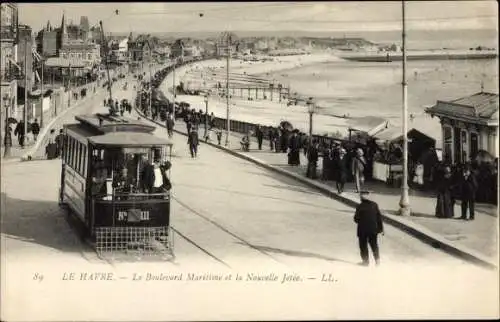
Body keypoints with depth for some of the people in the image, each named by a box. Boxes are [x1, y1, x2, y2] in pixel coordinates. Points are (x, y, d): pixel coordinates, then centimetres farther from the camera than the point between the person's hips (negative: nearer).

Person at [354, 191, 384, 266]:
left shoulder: (360, 207, -15)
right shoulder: (374, 205, -4)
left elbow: (356, 219, -10)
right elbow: (379, 217, -1)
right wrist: (381, 228, 6)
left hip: (362, 230, -3)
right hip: (373, 229, 3)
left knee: (363, 246, 11)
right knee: (374, 245, 17)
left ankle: (366, 261, 13)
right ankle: (377, 260, 18)